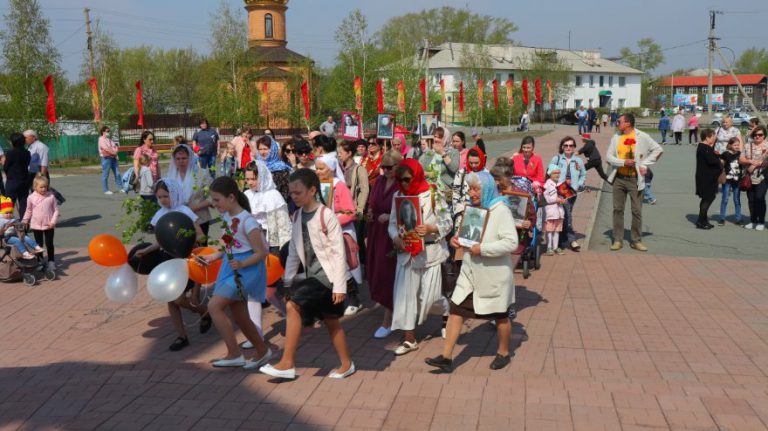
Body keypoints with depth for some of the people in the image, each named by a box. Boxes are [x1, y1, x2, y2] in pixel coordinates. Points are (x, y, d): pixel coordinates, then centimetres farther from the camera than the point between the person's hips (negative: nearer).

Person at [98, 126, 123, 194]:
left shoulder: (109, 139, 19)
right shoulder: (101, 139, -7)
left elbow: (115, 146, 19)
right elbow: (106, 148, -18)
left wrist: (116, 151, -2)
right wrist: (114, 152, -11)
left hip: (113, 157, 8)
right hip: (106, 158, -8)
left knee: (117, 173, 6)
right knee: (105, 175, -3)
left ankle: (120, 187, 11)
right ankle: (105, 190, 1)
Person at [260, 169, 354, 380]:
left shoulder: (326, 215, -13)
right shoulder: (298, 216, 8)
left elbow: (338, 252, -13)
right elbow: (293, 253, 13)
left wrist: (339, 285, -16)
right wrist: (288, 281, 11)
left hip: (327, 275, -7)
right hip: (312, 275, 7)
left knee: (292, 305, -19)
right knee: (330, 321, 13)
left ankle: (287, 364, -12)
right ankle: (346, 364, 28)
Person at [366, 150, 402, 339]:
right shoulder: (379, 182, 8)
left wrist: (390, 217, -22)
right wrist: (370, 213, -1)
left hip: (393, 236, -7)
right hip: (376, 235, 7)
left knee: (388, 276, -3)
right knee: (376, 274, 13)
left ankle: (388, 321, 9)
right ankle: (391, 310, 35)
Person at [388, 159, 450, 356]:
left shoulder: (433, 194, -9)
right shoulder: (398, 196, 4)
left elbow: (447, 223, -7)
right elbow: (392, 223, 5)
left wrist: (430, 228, -24)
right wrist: (396, 238, -15)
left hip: (431, 251, -4)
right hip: (406, 251, 4)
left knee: (430, 295, 0)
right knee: (406, 293, 2)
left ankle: (448, 312, 35)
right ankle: (410, 339, 12)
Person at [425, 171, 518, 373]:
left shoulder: (501, 211, -17)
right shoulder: (471, 208, 6)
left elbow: (511, 242, -24)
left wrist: (482, 249, -26)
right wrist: (456, 239, -1)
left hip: (494, 275, -6)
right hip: (470, 273, 6)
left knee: (500, 316, 13)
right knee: (455, 310, 0)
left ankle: (504, 352, 35)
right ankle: (446, 357, 5)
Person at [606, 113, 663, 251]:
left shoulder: (642, 137, -4)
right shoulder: (616, 138, 4)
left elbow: (658, 149, 1)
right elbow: (608, 156, 1)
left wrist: (644, 164, -5)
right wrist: (623, 162, -15)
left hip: (635, 179, -2)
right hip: (619, 178, 3)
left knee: (637, 211, 2)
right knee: (618, 209, 5)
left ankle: (636, 241, 12)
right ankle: (617, 240, 13)